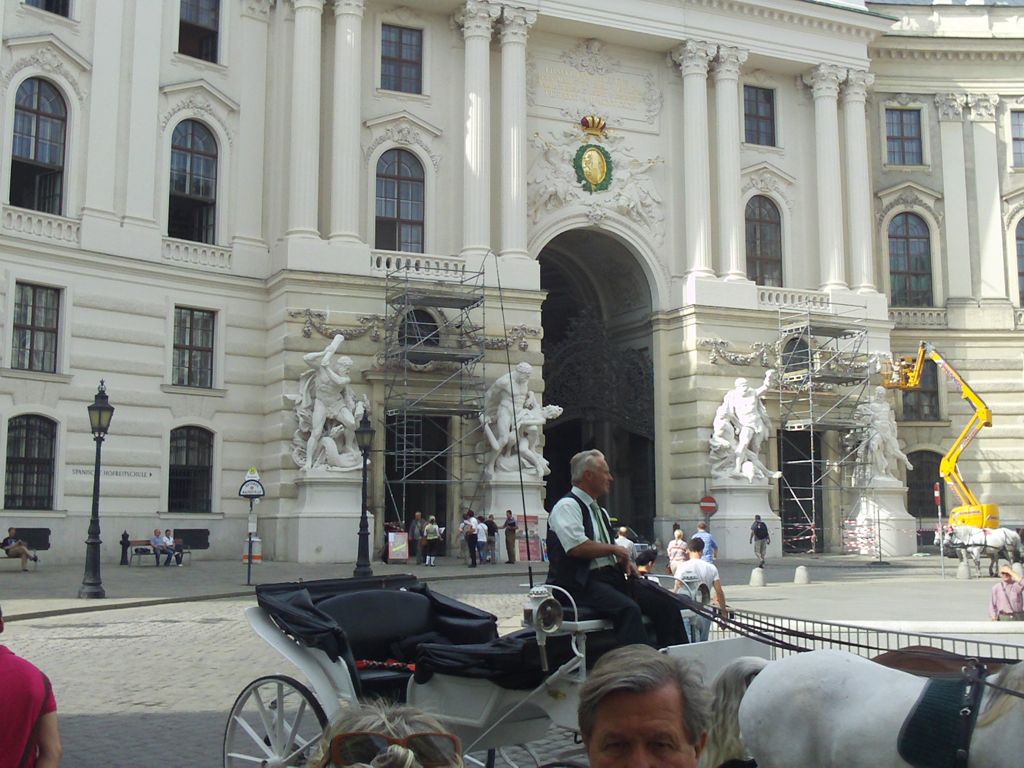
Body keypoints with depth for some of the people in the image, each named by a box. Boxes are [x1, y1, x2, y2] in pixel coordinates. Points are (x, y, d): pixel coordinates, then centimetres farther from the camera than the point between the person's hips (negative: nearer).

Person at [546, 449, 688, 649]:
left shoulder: (600, 512, 24)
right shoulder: (567, 506, -5)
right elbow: (577, 547, -20)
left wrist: (625, 561, 5)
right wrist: (613, 548, -7)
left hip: (612, 577, 9)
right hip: (583, 584, -9)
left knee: (668, 603, -8)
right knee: (629, 609, -35)